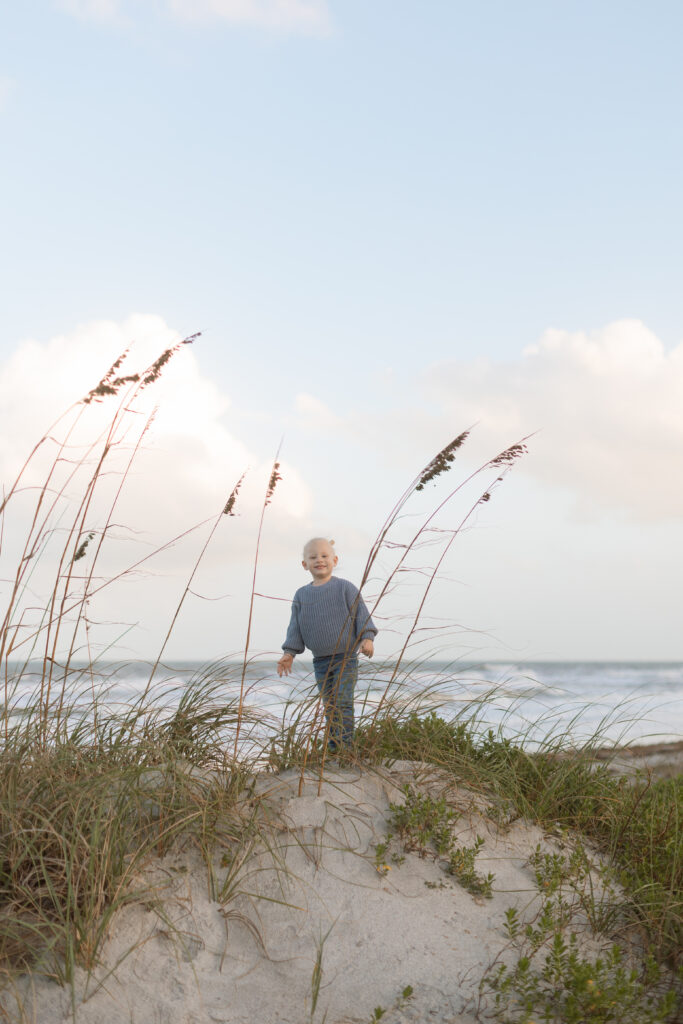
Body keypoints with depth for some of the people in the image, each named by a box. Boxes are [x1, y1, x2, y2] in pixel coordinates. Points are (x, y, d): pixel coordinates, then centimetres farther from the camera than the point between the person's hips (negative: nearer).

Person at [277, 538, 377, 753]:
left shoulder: (345, 588, -4)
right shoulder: (301, 595, 8)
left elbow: (361, 614, -5)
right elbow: (296, 627, 10)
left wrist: (367, 638, -18)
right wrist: (289, 653, 2)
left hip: (346, 657, -5)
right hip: (320, 660, 5)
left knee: (342, 702, -13)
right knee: (329, 706, 9)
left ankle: (345, 745, -12)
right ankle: (332, 747, 15)